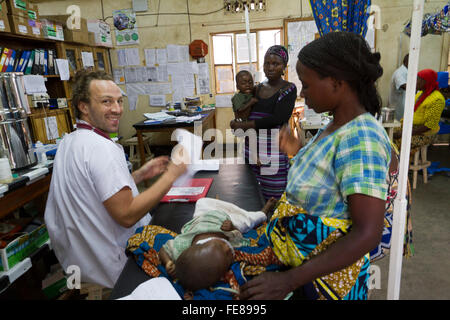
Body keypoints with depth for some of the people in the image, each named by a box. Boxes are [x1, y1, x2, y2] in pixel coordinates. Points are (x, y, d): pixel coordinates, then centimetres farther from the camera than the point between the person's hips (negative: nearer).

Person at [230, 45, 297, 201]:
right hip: (252, 148, 5)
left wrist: (243, 125, -10)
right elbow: (247, 112, 20)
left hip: (275, 150, -5)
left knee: (273, 197, -4)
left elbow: (277, 118, -13)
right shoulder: (258, 88, 15)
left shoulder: (289, 89, -1)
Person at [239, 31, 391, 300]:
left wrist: (289, 280, -30)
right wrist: (300, 152, 5)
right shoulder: (338, 125, 0)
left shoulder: (360, 138, -28)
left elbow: (368, 234, -31)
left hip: (327, 274, -8)